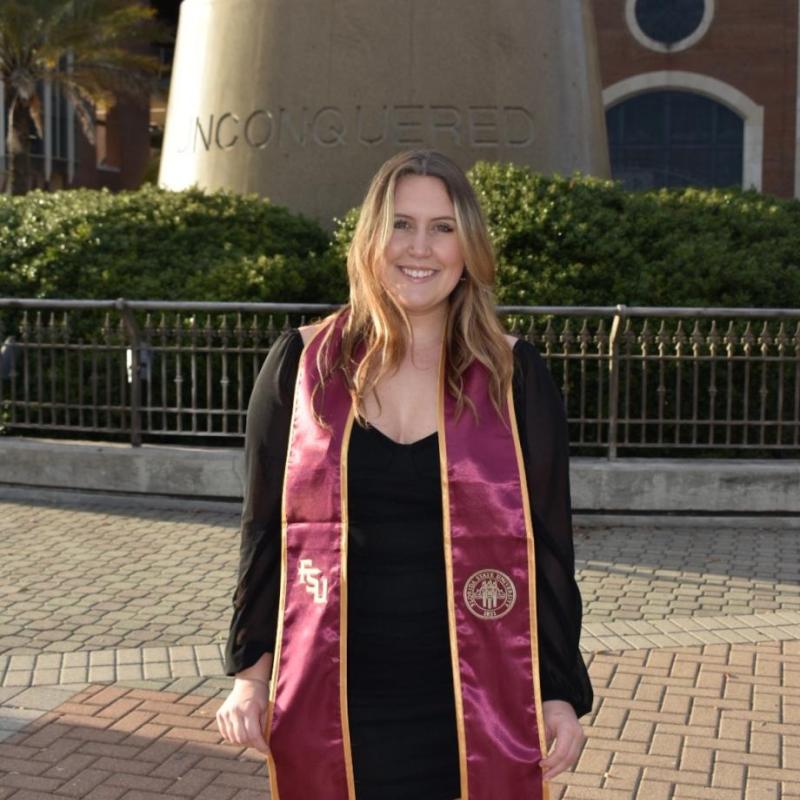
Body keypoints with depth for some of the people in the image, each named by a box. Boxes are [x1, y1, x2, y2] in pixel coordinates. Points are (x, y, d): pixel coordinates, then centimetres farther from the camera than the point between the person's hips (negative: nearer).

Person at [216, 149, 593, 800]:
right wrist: (251, 671, 3)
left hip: (478, 706, 0)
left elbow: (549, 545, 2)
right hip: (334, 704, 1)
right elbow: (265, 531, 6)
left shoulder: (516, 377, -1)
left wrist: (561, 691, -1)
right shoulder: (301, 366, 1)